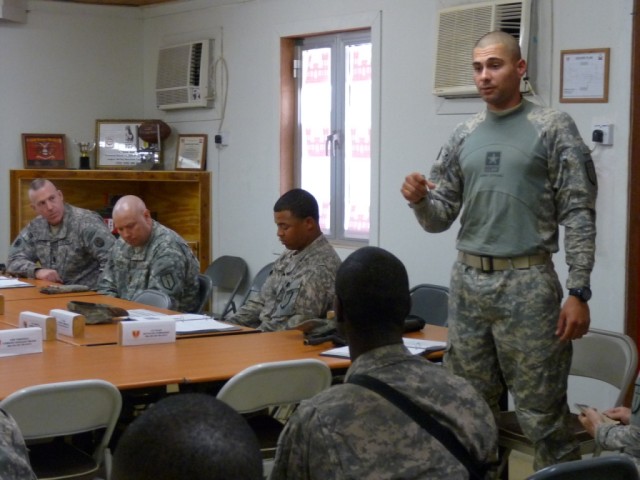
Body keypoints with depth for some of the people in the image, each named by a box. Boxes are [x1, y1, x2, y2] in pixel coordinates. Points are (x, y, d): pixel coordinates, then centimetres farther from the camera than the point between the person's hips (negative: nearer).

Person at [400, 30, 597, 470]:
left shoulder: (553, 128, -2)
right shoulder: (465, 136, 11)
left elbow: (579, 214, -6)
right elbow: (441, 217, 13)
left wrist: (579, 292, -13)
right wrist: (420, 200, -11)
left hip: (527, 283, -5)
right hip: (468, 281, 5)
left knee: (542, 412, -2)